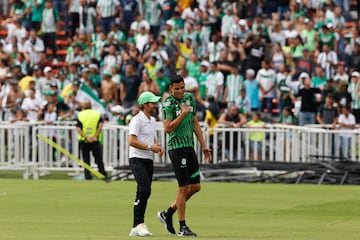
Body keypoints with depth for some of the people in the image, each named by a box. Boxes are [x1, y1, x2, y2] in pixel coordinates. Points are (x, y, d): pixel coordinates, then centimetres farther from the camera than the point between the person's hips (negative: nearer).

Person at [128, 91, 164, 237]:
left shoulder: (152, 120, 17)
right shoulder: (137, 120, -11)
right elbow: (132, 141, -19)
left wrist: (158, 147, 9)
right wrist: (150, 147, -20)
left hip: (149, 160, 9)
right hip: (137, 159, -9)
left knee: (143, 193, 7)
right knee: (145, 190, -21)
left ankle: (136, 228, 10)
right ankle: (139, 224, -19)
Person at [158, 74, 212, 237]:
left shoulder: (190, 98, 11)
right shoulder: (168, 104, -10)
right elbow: (168, 128, -18)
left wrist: (204, 146, 17)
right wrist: (183, 114, -19)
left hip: (189, 146, 8)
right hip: (177, 147, -8)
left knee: (196, 187, 8)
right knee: (184, 188, -6)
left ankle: (168, 214, 19)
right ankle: (183, 227, 1)